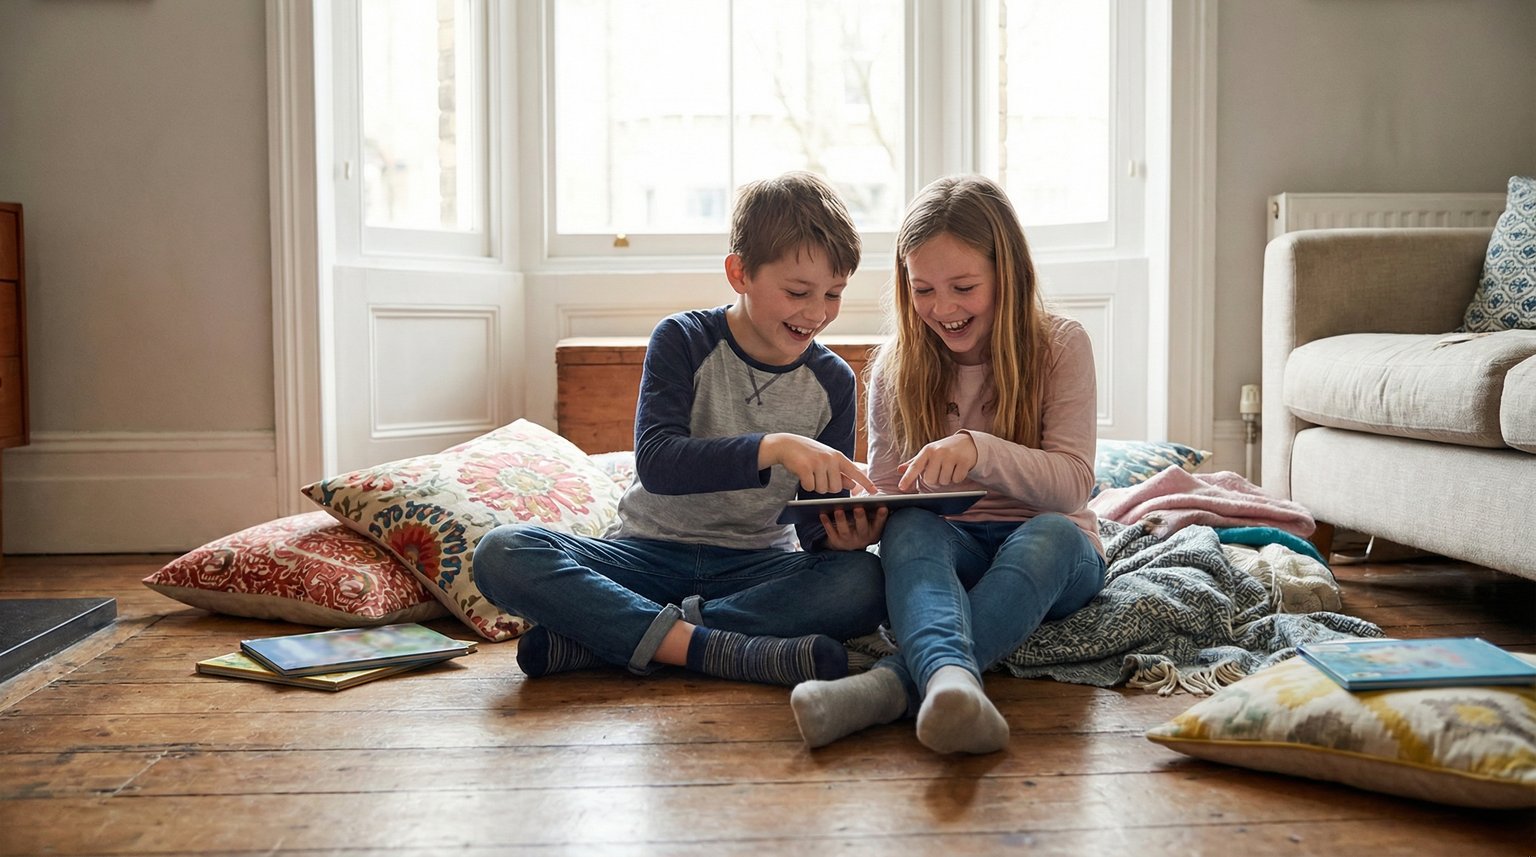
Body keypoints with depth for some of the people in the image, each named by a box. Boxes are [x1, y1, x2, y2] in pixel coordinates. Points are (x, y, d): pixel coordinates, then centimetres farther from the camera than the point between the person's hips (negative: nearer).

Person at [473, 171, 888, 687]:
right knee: (502, 553, -25)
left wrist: (840, 535, -21)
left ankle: (595, 635, -30)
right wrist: (774, 447, -36)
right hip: (652, 552, -2)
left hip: (756, 565, 2)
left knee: (866, 583, -31)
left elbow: (816, 522, 4)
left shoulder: (833, 382, 3)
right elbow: (656, 462, -23)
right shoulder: (683, 340, -6)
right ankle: (717, 650, -36)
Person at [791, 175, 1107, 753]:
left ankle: (892, 682, -54)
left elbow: (1072, 485, -13)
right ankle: (951, 680, -64)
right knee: (907, 526, -34)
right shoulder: (897, 365, 4)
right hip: (945, 550, 1)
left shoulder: (1059, 346, -4)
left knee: (1050, 533, -37)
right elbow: (886, 493, 7)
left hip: (1052, 553, -1)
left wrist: (979, 450, -31)